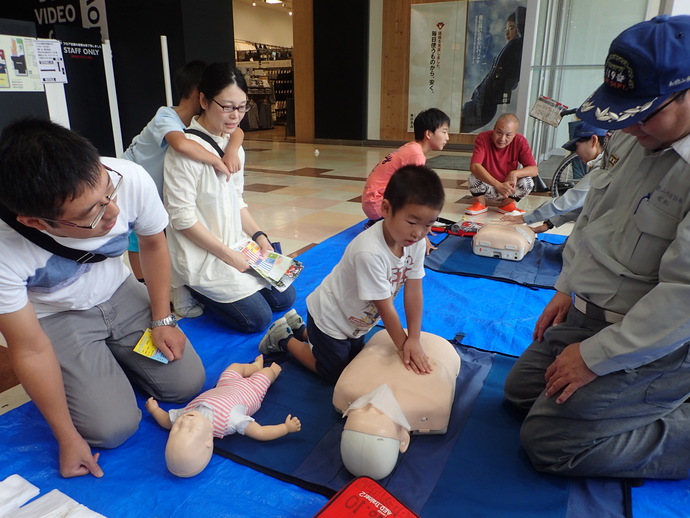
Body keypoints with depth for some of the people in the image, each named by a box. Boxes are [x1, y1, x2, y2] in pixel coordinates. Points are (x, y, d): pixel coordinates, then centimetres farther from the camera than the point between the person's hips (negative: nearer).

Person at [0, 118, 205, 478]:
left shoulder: (131, 180, -30)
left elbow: (153, 244, -5)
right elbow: (31, 351, -21)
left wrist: (162, 320, -4)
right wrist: (67, 438, -12)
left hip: (121, 294, 3)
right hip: (56, 319, -3)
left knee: (187, 383, -4)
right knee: (113, 429, -13)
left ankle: (110, 360, 22)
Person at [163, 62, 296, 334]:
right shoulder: (185, 149, -20)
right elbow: (182, 218, -20)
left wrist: (258, 236, -2)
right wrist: (228, 255, -18)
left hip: (236, 246, 8)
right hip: (202, 258, -8)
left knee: (284, 299, 10)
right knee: (257, 319, -8)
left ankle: (205, 291, 20)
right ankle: (193, 293, 12)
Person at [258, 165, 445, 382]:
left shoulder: (416, 242, -18)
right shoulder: (369, 252, -39)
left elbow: (414, 291, -14)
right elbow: (385, 308, -30)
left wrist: (414, 340, -17)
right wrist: (403, 347, -19)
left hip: (355, 318, 8)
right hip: (330, 317, -8)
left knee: (355, 361, 28)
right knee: (335, 375, 11)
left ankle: (300, 327, 35)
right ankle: (285, 339, 24)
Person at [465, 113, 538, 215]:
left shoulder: (520, 142, -13)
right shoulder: (483, 138, -20)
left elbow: (534, 169, -16)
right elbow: (474, 166, -35)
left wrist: (515, 173, -37)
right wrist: (498, 185, -45)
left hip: (508, 188, 2)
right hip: (487, 186, -1)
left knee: (528, 182, -25)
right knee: (473, 177, -31)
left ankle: (506, 204, 3)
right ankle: (480, 204, -1)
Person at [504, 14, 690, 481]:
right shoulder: (635, 139, 0)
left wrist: (596, 355, -20)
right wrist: (565, 290, 13)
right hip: (586, 314, 9)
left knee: (549, 442, -6)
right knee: (520, 392, 18)